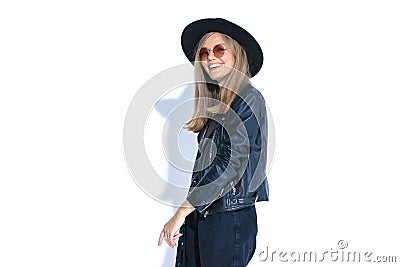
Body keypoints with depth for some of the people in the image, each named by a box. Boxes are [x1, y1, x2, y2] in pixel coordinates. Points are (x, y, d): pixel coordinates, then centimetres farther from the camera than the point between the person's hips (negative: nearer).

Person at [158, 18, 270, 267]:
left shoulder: (249, 99, -8)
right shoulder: (212, 104, 15)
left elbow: (231, 163, -16)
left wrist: (181, 213, -15)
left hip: (230, 218, -7)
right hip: (198, 216, 7)